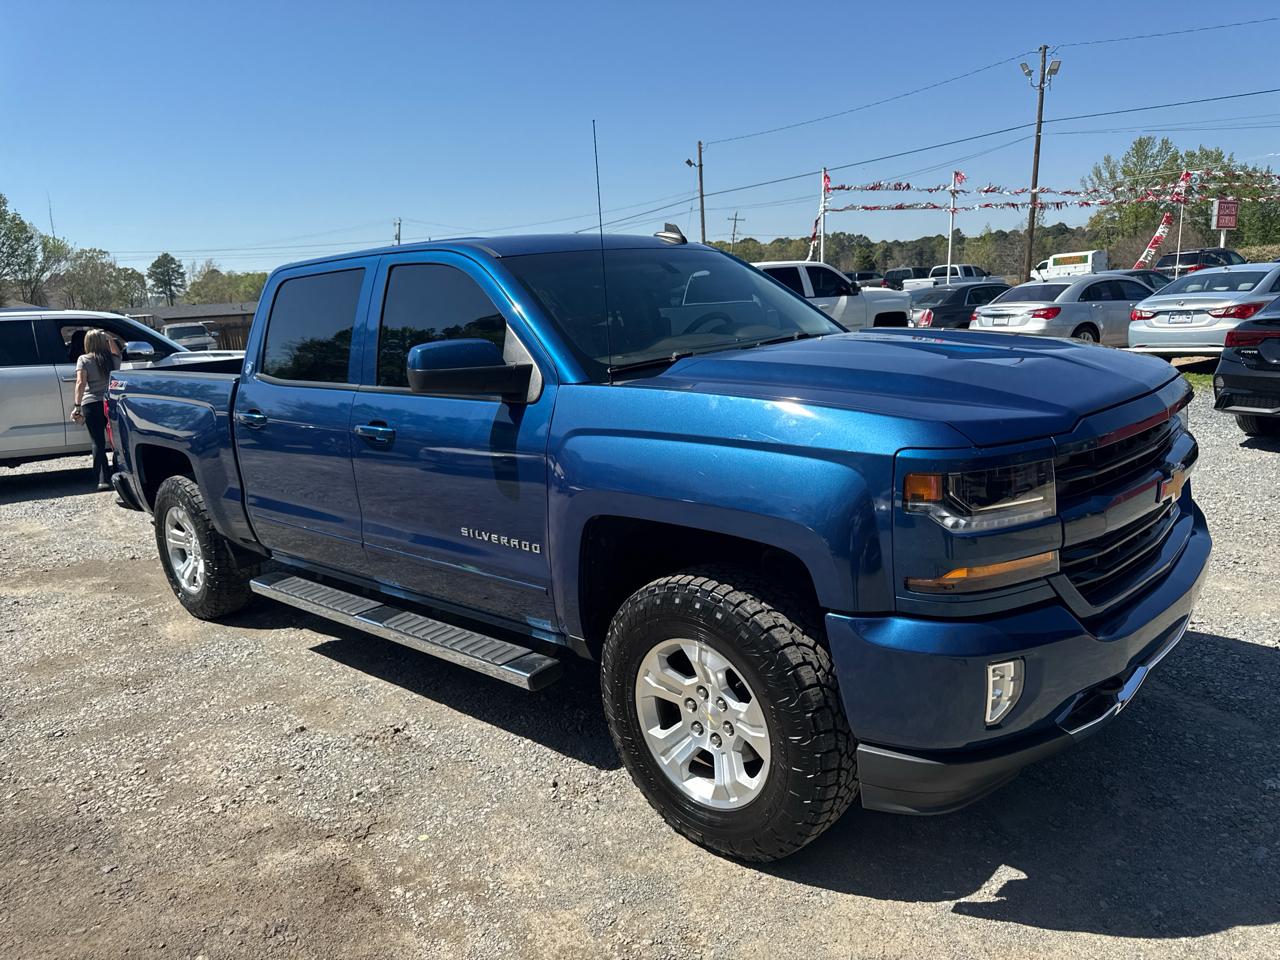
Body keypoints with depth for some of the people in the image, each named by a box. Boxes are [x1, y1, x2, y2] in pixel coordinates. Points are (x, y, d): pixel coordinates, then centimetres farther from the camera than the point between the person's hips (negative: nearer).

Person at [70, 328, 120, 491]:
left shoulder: (84, 360, -1)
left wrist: (77, 406, -10)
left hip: (91, 404, -2)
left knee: (98, 442, 0)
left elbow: (81, 383, -11)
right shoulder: (113, 359, 6)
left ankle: (104, 480, -5)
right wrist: (110, 339, 26)